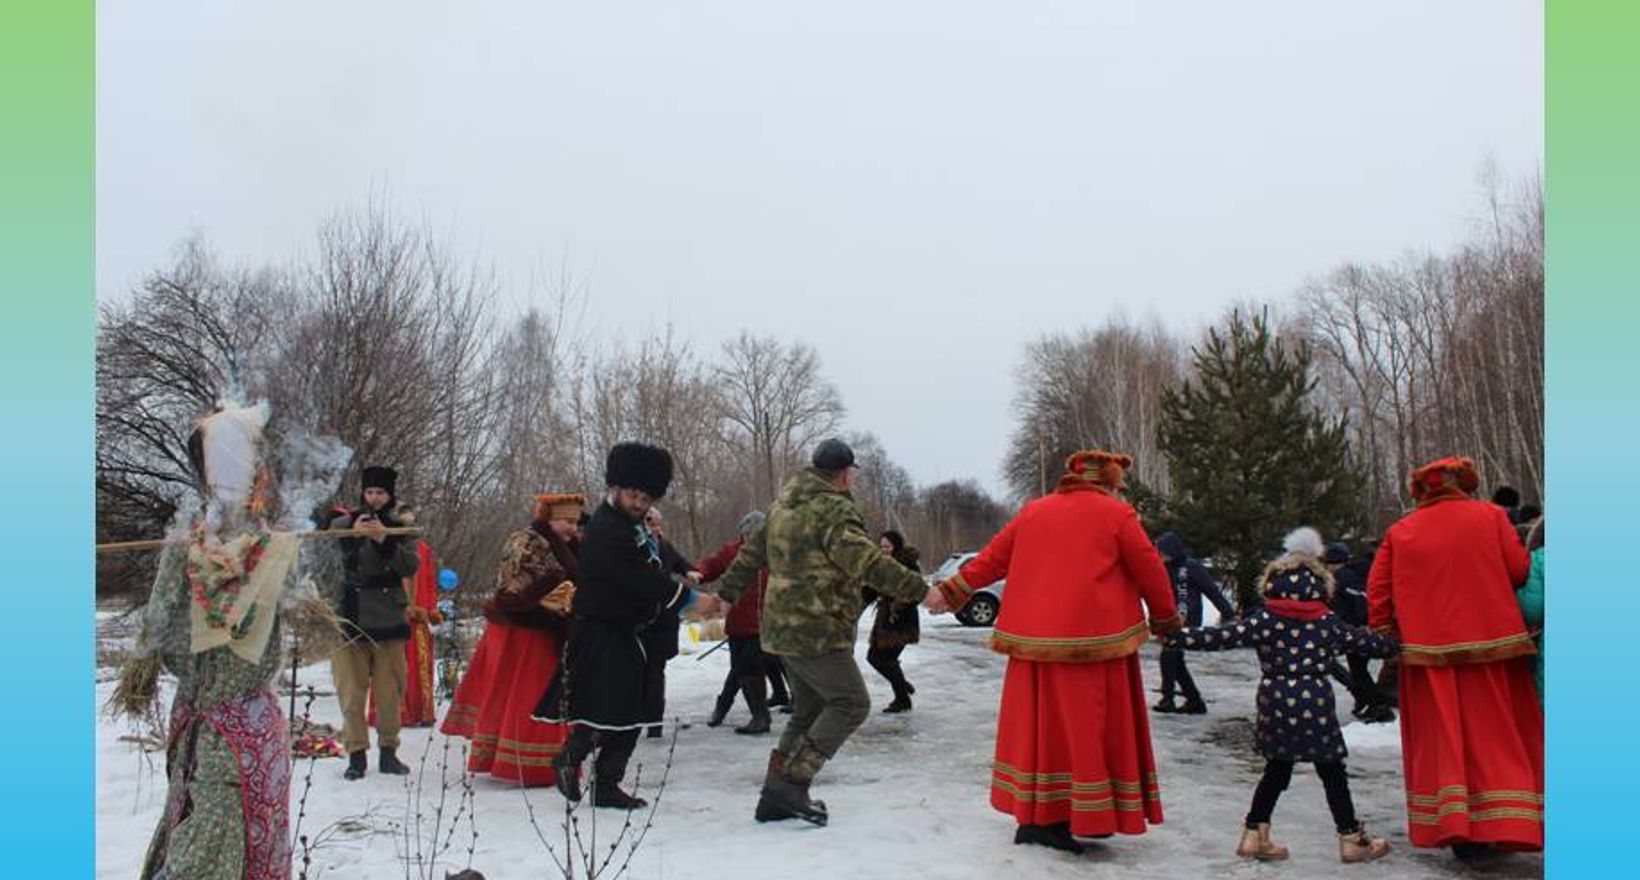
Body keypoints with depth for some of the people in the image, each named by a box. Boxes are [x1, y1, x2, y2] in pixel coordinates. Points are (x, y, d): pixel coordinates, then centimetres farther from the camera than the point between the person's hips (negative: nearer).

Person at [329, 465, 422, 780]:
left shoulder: (400, 530, 8)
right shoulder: (342, 525, 6)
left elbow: (411, 567, -6)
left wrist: (385, 539, -18)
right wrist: (353, 536, -19)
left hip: (389, 620, 1)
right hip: (351, 617, -1)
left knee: (390, 691, 2)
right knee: (351, 690, -1)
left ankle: (388, 751, 14)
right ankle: (356, 754, 8)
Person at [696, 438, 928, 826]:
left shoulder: (784, 506, 14)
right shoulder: (834, 511, -16)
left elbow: (752, 554, 20)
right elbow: (867, 561, -27)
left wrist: (723, 594, 28)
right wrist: (919, 590, -29)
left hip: (785, 629, 10)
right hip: (817, 632, -10)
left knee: (809, 711, 17)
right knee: (850, 703, -3)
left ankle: (776, 797, 18)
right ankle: (791, 783, -7)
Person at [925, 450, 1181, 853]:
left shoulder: (1032, 512, 12)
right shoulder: (1116, 515, -1)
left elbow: (991, 559, 14)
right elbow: (1150, 571, 4)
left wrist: (952, 592, 23)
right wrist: (1166, 618, 19)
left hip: (1033, 642, 5)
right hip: (1092, 642, -5)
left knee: (1038, 725, 11)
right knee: (1089, 729, 2)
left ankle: (1034, 817, 17)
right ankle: (1091, 817, 6)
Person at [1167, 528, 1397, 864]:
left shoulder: (1264, 620, -4)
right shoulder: (1328, 622, 1)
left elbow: (1224, 636, -11)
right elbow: (1363, 640, 14)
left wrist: (1178, 637, -11)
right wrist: (1393, 646, 33)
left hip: (1276, 703, 1)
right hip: (1315, 703, -1)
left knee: (1277, 771, 13)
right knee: (1332, 772, 10)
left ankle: (1254, 833, 14)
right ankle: (1351, 838, 18)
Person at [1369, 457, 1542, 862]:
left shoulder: (1399, 532, 7)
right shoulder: (1490, 516, 3)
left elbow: (1377, 590, 4)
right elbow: (1519, 569, -3)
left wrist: (1384, 640, 11)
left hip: (1427, 649, 1)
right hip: (1489, 644, -1)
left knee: (1442, 740, 6)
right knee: (1496, 735, 7)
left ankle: (1453, 827, 4)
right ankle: (1505, 824, 4)